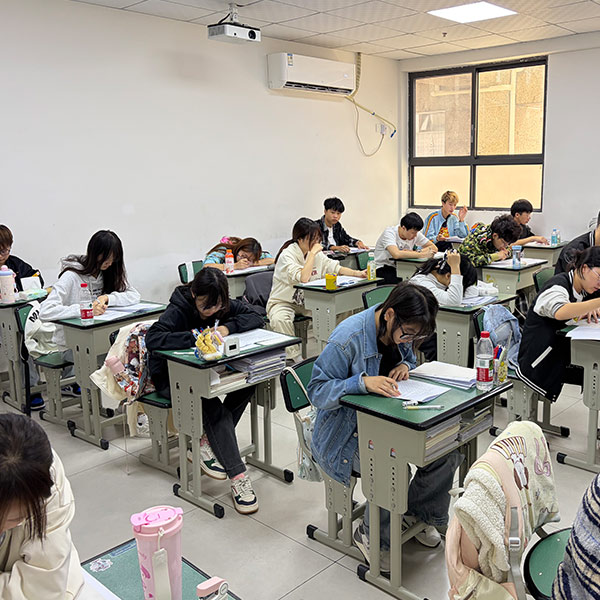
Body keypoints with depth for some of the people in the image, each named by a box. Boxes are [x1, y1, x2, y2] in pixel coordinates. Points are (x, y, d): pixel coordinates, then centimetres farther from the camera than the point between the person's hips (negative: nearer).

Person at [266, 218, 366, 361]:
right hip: (283, 302, -6)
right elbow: (303, 278, -32)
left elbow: (335, 267, 3)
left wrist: (357, 273, -12)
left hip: (308, 301, 6)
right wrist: (312, 253, -27)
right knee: (279, 319, -36)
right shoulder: (287, 255, -20)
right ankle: (294, 357, -22)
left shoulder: (317, 254, 3)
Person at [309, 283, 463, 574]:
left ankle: (417, 512, 18)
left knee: (448, 450, -10)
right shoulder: (349, 338, -26)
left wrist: (405, 366, -7)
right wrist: (363, 382, -38)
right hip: (349, 429, -7)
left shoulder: (401, 331, -3)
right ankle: (370, 536, 0)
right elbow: (317, 390, -23)